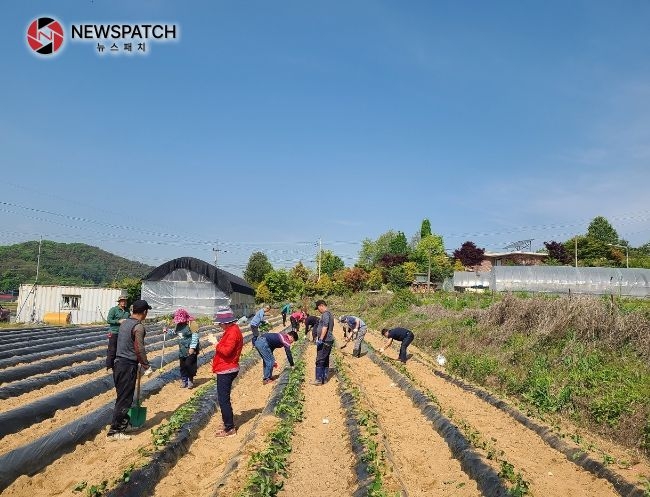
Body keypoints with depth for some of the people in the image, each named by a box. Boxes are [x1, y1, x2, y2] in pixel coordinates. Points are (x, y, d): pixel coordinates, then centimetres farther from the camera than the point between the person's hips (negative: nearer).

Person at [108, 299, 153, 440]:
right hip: (128, 365, -9)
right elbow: (139, 349, -19)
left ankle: (123, 424, 30)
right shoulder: (139, 326, -16)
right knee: (124, 399, -1)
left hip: (118, 362, 9)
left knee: (122, 396, 18)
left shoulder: (124, 323, 11)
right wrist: (147, 367, -9)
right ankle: (114, 431, 4)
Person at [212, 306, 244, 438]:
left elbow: (227, 351, -27)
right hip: (226, 369, 11)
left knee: (223, 400, -3)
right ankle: (228, 425, 27)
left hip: (226, 371, -11)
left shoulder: (232, 332, -19)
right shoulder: (231, 330, 14)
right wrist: (216, 360, 12)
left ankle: (230, 428, 5)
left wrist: (216, 344, -15)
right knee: (223, 399, 18)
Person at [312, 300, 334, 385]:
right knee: (326, 360, 14)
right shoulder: (330, 314, 17)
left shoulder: (325, 314, -15)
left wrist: (321, 339, -27)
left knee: (320, 360, -6)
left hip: (325, 341, -10)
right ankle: (324, 377, 20)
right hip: (329, 340, 10)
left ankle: (319, 379, -4)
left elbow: (325, 327, -25)